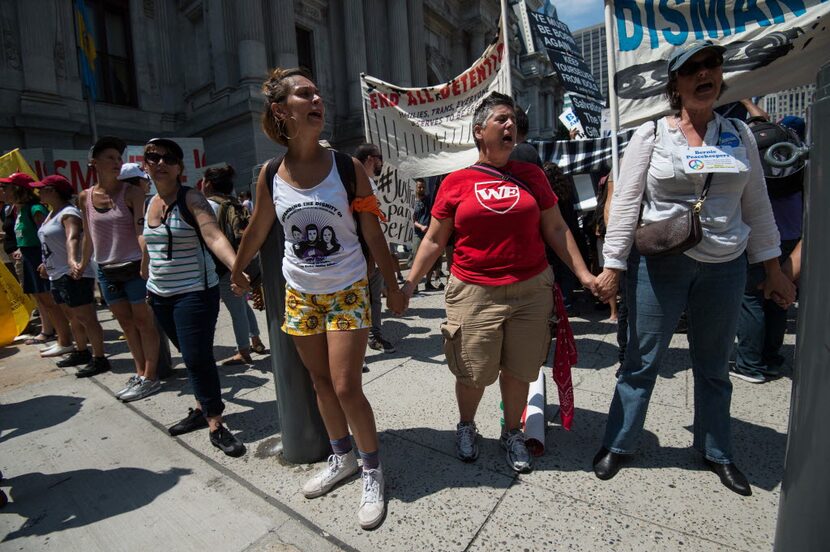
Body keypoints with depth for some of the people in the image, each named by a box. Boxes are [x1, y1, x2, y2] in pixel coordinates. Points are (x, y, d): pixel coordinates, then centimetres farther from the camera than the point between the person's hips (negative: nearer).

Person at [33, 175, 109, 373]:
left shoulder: (69, 213, -15)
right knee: (73, 318, 18)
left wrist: (72, 261, -49)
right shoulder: (51, 213, 15)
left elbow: (72, 239, -34)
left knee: (86, 319, -6)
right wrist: (47, 264, 36)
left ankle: (99, 358, -1)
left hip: (74, 276, -10)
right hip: (57, 275, 10)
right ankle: (82, 352, 30)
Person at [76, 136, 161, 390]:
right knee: (126, 322, 12)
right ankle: (140, 373, 24)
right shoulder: (85, 197, 6)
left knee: (143, 321, 2)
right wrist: (82, 265, 24)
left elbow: (141, 230, -17)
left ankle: (150, 377, 11)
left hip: (134, 267, -5)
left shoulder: (132, 192, -8)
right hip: (106, 271, 6)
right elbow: (88, 235, 17)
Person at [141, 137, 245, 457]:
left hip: (194, 292, -6)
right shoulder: (150, 204, 9)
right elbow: (149, 248, 20)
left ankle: (215, 423, 6)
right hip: (160, 294, 6)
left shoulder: (191, 199, -11)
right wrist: (146, 284, 22)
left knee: (197, 357, -8)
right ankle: (203, 409, 32)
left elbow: (214, 236, -27)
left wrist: (236, 268, -44)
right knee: (190, 355, 16)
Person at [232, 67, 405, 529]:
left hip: (347, 291, -3)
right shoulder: (270, 175, -4)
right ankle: (342, 459, 37)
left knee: (346, 388, -5)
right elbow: (257, 231, 10)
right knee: (320, 382, 14)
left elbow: (373, 233, -6)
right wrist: (237, 272, 22)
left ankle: (373, 472, 20)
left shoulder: (347, 167, -10)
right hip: (300, 293, 4)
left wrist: (392, 285, -2)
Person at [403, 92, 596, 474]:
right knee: (473, 374, 8)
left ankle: (513, 433, 37)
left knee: (519, 370, 12)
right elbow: (434, 240, 4)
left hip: (531, 290, 2)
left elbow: (556, 230, 10)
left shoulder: (531, 175, 7)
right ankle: (466, 426, 38)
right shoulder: (456, 182, 1)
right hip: (474, 294, -2)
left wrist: (583, 274, 4)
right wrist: (409, 283, -1)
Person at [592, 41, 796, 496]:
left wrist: (773, 269, 10)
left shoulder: (740, 136, 9)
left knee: (714, 366, 17)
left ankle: (717, 452, 36)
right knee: (641, 361, 3)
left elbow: (757, 206, 12)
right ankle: (617, 445, 21)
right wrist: (611, 267, -13)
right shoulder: (650, 135, -2)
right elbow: (624, 203, -7)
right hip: (658, 263, -3)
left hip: (725, 267, 4)